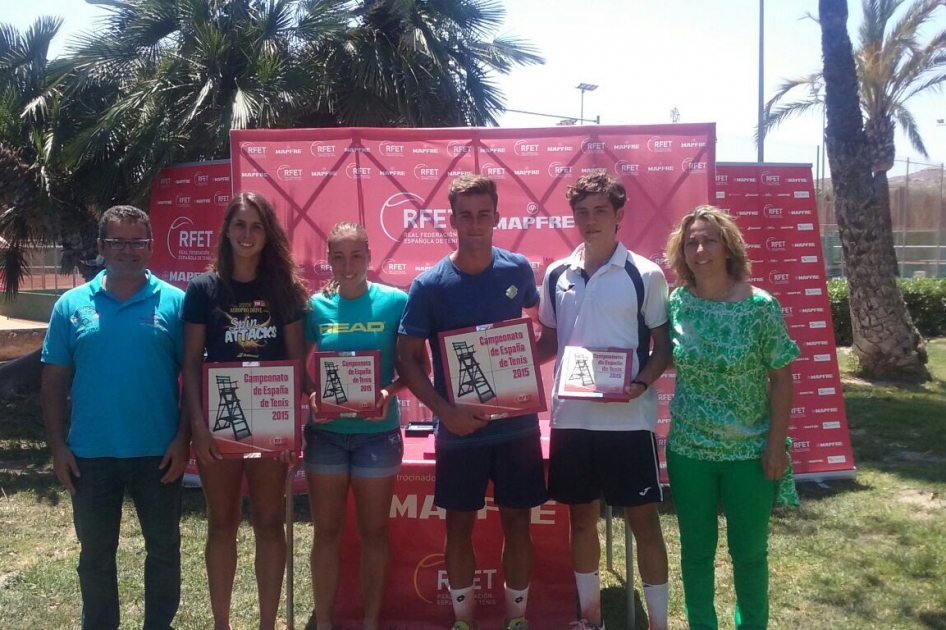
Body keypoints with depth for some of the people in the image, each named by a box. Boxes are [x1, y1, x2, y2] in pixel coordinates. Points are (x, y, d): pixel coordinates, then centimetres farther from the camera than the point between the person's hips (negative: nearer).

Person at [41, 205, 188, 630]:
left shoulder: (173, 302, -4)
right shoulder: (72, 305, 2)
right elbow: (54, 382, 5)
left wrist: (183, 438, -9)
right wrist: (57, 445, 0)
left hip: (157, 452, -1)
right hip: (91, 454, 2)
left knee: (163, 548, 13)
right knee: (95, 554, 15)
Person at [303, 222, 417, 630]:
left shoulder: (395, 302, -5)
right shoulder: (315, 306, 0)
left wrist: (390, 392, -20)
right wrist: (310, 397, -15)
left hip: (377, 432, -1)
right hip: (326, 432, 2)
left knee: (373, 530, 10)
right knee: (327, 531, 10)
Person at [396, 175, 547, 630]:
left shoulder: (518, 270, -2)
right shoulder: (430, 285, -9)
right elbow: (407, 359, -7)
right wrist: (444, 411, -19)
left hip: (518, 424, 2)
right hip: (459, 429, -1)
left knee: (516, 522, 10)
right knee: (459, 525, 10)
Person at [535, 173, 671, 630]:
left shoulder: (645, 275, -5)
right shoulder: (556, 275, 6)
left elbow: (664, 346, -1)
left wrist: (641, 383, -19)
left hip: (628, 418, -4)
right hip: (571, 417, 4)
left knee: (643, 520, 4)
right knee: (581, 517, 14)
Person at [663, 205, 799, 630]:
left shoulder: (760, 305, -11)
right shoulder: (677, 302, -3)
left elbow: (781, 378, -8)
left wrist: (777, 444, -10)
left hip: (749, 451, -2)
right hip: (688, 450, 2)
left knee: (749, 551, 13)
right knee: (696, 549, 14)